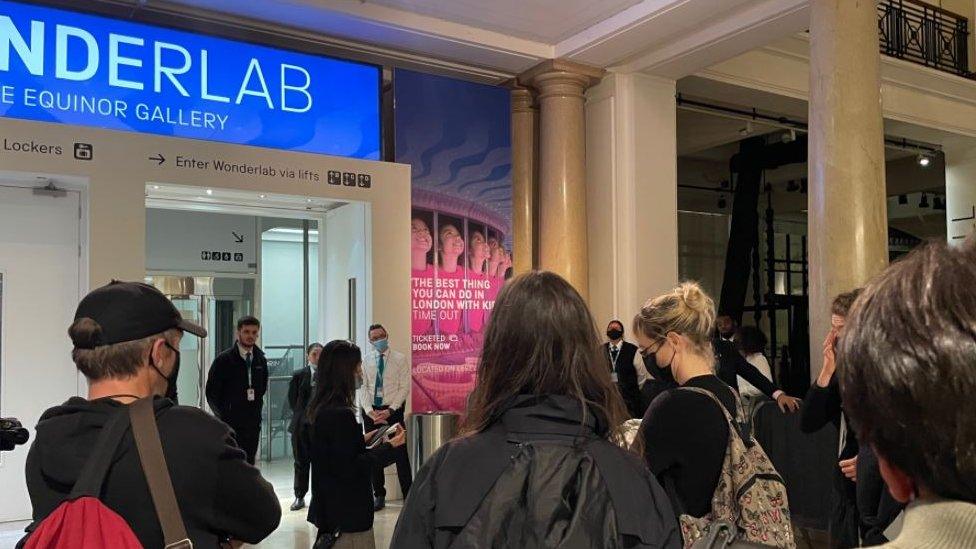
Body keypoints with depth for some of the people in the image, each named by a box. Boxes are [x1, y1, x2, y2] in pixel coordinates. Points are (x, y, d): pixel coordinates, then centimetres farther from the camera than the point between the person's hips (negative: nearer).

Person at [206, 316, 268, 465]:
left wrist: (257, 407, 10)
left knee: (249, 463, 7)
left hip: (253, 423, 5)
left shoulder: (261, 360, 8)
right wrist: (223, 414, -4)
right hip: (230, 423, -5)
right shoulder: (224, 359, -6)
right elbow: (211, 392, -4)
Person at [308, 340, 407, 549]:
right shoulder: (341, 414, -22)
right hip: (348, 515, -10)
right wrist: (389, 446, -16)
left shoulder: (319, 409, 6)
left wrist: (362, 439, 13)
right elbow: (349, 469, -22)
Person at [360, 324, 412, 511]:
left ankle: (408, 495, 7)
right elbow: (363, 388, 3)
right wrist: (369, 410, -12)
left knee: (400, 453, -2)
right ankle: (379, 495, 21)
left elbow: (404, 388, -6)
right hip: (371, 411, 3)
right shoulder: (367, 360, 6)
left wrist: (389, 411, -14)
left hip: (393, 410, -3)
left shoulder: (400, 359, -1)